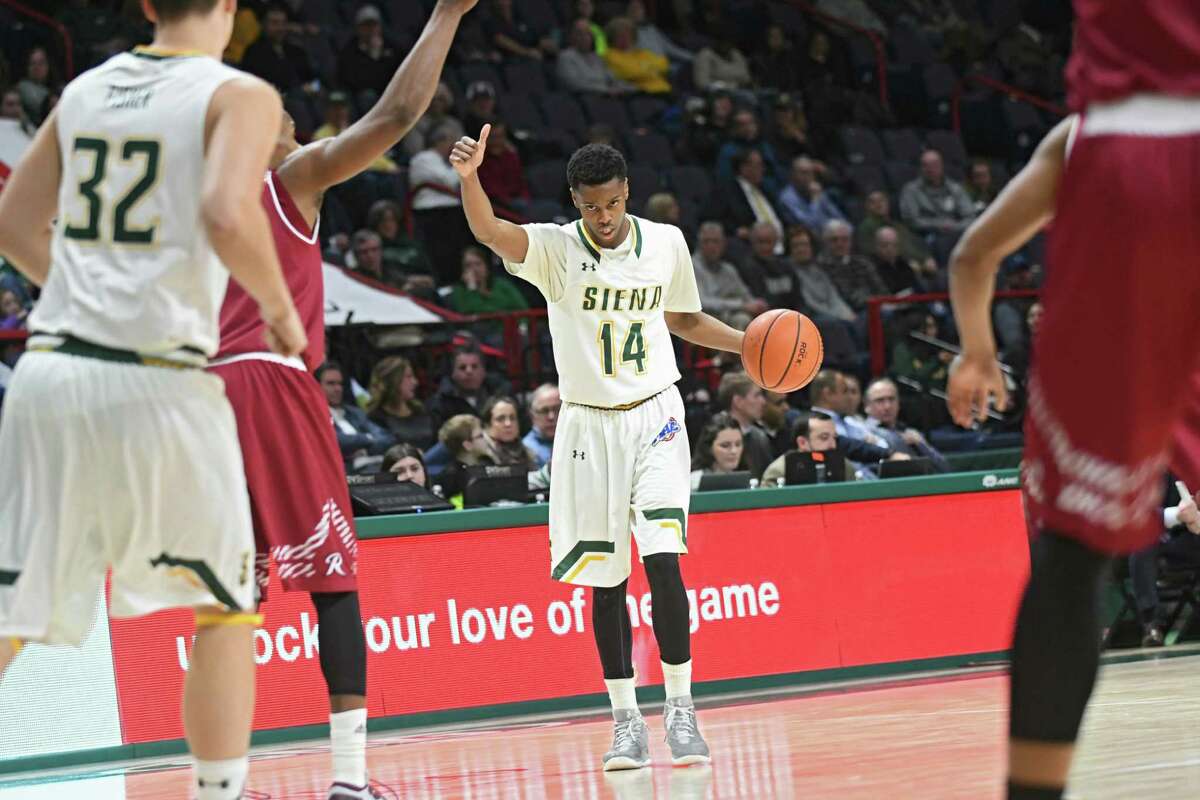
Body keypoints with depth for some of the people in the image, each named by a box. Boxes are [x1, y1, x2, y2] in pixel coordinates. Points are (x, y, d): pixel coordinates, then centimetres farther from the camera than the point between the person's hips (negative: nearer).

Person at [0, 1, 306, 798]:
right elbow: (227, 217, -19)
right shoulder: (240, 95, -2)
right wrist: (282, 311, -3)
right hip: (158, 382, -4)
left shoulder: (86, 89, 15)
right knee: (226, 609, 14)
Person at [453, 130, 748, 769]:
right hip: (588, 425, 0)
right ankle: (625, 720, 12)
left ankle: (679, 708, -6)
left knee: (663, 562, -15)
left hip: (653, 417, 0)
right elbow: (488, 231, -30)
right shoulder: (555, 249, -9)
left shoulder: (666, 243, 0)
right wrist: (469, 177, -50)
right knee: (604, 580, 3)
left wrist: (748, 344, 4)